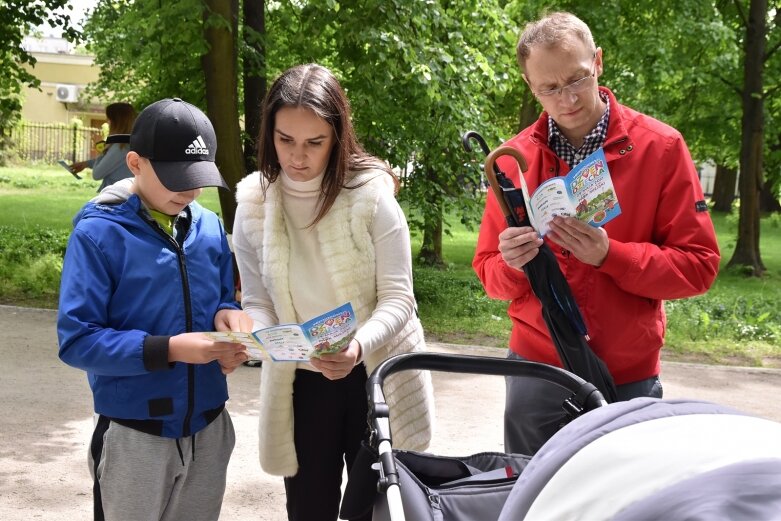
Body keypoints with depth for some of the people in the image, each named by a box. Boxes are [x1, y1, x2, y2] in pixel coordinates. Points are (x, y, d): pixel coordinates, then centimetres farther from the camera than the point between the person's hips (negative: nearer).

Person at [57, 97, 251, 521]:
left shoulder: (210, 227, 2)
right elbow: (76, 340, -17)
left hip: (207, 428, 5)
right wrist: (168, 349, -27)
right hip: (135, 435, -5)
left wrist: (228, 315, -12)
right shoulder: (98, 234, -14)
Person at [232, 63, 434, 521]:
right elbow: (257, 302, -1)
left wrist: (359, 347, -33)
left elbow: (398, 298, -15)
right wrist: (258, 337, -24)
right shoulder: (253, 204, -5)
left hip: (376, 376, -2)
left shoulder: (371, 194, -14)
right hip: (300, 383, 2)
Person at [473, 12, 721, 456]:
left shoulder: (661, 147, -5)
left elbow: (699, 266, -7)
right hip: (536, 370, 2)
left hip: (629, 378, -1)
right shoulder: (514, 158, 1)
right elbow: (491, 276, 5)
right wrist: (512, 264, -18)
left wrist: (610, 254, -21)